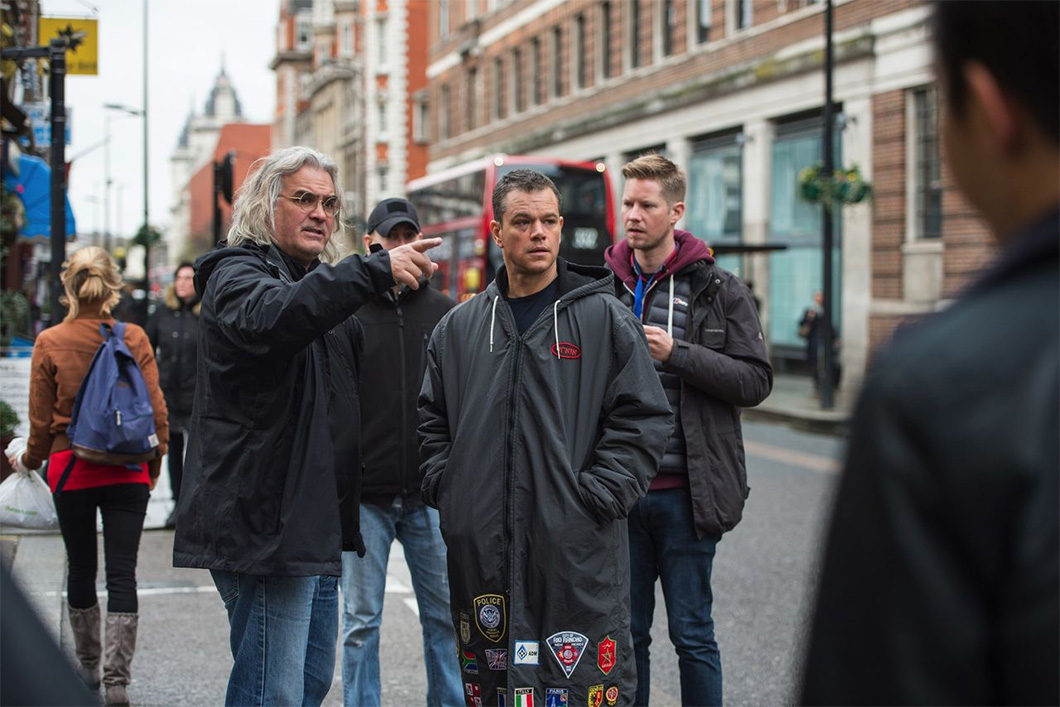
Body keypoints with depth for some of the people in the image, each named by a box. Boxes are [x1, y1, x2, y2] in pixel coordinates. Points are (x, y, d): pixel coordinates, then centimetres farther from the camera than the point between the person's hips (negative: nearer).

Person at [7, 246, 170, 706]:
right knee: (122, 573, 0)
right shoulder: (135, 339, -4)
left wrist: (29, 460, 17)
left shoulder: (50, 343, -6)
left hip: (71, 469, 0)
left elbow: (42, 421, -1)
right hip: (128, 472, 0)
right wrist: (155, 462, 13)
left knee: (81, 568, 15)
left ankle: (88, 667, 27)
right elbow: (156, 409, -1)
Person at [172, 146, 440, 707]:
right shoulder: (237, 273, -7)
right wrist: (376, 270, -41)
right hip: (264, 526, -10)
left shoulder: (315, 283, 22)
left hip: (313, 527, 10)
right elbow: (272, 316, -34)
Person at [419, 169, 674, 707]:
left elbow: (644, 419, -3)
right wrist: (447, 490, 6)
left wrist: (595, 497, -10)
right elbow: (431, 422, 20)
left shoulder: (604, 319, 1)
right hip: (480, 551, 4)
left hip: (579, 553, -4)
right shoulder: (459, 328, 13)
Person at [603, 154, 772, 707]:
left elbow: (755, 381, -7)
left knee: (691, 633, 3)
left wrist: (676, 354, -16)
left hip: (684, 494, -3)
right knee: (626, 632, 10)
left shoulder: (720, 291, 0)